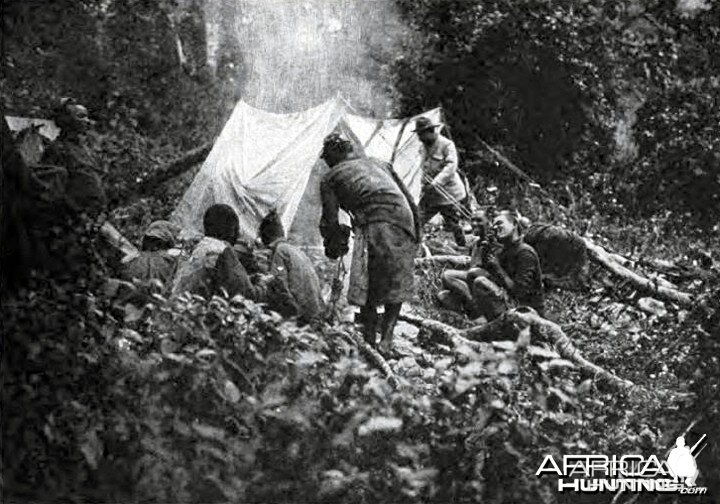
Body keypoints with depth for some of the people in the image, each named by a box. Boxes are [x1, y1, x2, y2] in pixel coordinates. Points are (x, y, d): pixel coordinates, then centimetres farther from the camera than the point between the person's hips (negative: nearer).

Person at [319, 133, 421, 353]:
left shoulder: (331, 178, 16)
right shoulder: (379, 163, 29)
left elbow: (330, 220, 8)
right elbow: (410, 202, 25)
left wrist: (333, 249, 24)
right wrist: (416, 236, 30)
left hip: (375, 226, -4)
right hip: (404, 224, 4)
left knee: (366, 289, 5)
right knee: (397, 287, 14)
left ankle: (369, 340, 2)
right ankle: (387, 336, 5)